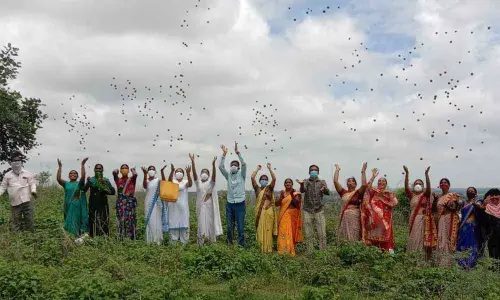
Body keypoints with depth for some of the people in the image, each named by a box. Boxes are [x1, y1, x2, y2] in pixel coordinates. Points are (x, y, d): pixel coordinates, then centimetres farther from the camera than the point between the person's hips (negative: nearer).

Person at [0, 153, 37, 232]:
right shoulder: (7, 175, 9)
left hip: (27, 201, -1)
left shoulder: (27, 174, 7)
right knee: (16, 221, 6)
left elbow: (32, 183, 5)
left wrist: (33, 190, -14)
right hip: (15, 202, 1)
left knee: (30, 219, 1)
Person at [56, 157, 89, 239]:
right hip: (68, 206, 3)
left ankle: (78, 236, 1)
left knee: (77, 221, -1)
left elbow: (83, 176, -16)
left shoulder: (79, 183, 2)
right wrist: (60, 167, -9)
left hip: (77, 206, -3)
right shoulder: (66, 184, 8)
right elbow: (58, 179, -6)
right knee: (69, 221, 7)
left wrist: (83, 165, -19)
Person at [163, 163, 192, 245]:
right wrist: (172, 171, -36)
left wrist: (188, 173, -34)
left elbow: (190, 184, -18)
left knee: (183, 223, 1)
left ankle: (184, 243, 8)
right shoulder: (172, 182, 7)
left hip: (183, 206, 0)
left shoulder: (185, 182, 6)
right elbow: (169, 180, -18)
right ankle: (173, 243, 8)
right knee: (174, 223, 2)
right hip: (173, 205, 0)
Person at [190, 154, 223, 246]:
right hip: (201, 205, 1)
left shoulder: (211, 182, 5)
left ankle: (211, 241, 8)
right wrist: (192, 162, -21)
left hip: (209, 205, -1)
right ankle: (201, 243, 6)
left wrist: (213, 164, -31)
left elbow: (214, 174, -13)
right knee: (201, 223, 2)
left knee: (210, 222, 3)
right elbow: (194, 173, -6)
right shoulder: (198, 182, 8)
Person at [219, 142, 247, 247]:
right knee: (229, 226, 8)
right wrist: (224, 154, -13)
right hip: (229, 204, 3)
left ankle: (241, 245, 6)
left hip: (240, 204, -2)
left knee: (240, 226, 0)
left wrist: (237, 152, -22)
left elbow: (244, 164, -14)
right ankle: (229, 244, 18)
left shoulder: (241, 175, 2)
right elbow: (220, 166, -5)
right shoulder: (228, 175, 8)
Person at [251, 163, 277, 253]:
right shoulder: (257, 188, 11)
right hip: (260, 211, 1)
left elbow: (274, 179, -5)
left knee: (268, 230, 1)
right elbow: (252, 177, 1)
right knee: (260, 230, 1)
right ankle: (261, 248, 8)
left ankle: (268, 248, 5)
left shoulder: (270, 188, 9)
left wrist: (270, 168, -3)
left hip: (269, 211, -1)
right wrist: (257, 169, 8)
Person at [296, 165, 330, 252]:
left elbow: (328, 192, -6)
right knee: (309, 235, 3)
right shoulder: (306, 181, 8)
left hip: (319, 211, 0)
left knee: (322, 234, -5)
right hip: (308, 211, 0)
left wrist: (324, 189, -30)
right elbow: (302, 190, -14)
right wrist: (301, 184, -38)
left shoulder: (322, 182, 10)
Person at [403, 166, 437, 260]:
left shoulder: (425, 194, 4)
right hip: (413, 219, 3)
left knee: (424, 239, -4)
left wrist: (426, 174, -26)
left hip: (423, 219, -3)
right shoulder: (411, 195, 10)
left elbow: (428, 186, -13)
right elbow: (406, 186, -3)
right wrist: (407, 173, -16)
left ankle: (425, 259, -4)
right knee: (413, 239, 3)